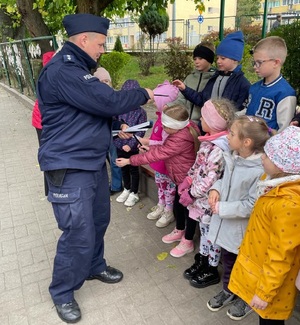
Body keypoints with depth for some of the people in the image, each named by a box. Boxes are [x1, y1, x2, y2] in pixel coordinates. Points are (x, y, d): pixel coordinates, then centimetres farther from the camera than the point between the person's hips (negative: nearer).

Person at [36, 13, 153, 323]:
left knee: (98, 220, 19)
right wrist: (144, 94, -8)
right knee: (79, 234, -2)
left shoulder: (76, 69, 15)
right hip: (70, 169, -10)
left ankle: (94, 266, 42)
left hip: (93, 162, 10)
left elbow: (96, 108, 20)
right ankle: (62, 293, 22)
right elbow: (108, 101, -25)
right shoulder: (62, 72, -21)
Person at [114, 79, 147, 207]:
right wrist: (114, 140, -8)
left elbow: (141, 132, -15)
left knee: (133, 170, 11)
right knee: (124, 169, 20)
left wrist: (130, 144, -22)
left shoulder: (140, 112, -12)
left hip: (132, 147, -5)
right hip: (119, 145, 5)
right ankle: (127, 189, 40)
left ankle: (134, 193, 27)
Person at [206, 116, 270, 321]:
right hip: (226, 225, 7)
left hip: (243, 230, -7)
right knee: (227, 260, 27)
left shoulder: (259, 171, -30)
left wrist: (221, 208, -22)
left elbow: (252, 205, -27)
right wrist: (216, 189, -9)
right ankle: (228, 291, 52)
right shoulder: (233, 157, -7)